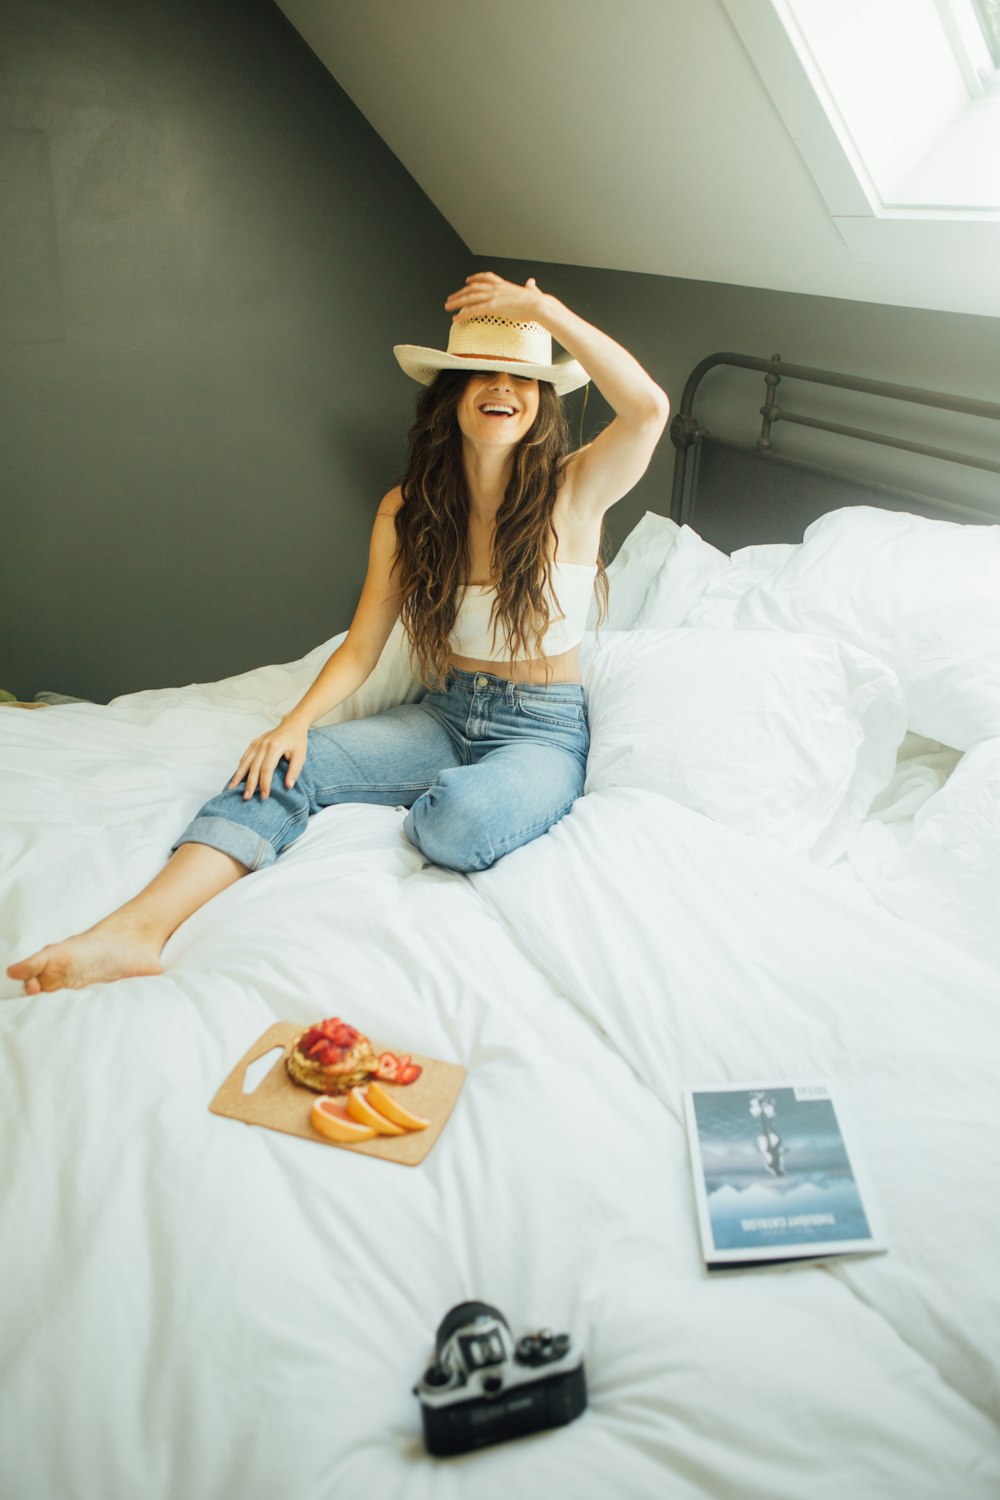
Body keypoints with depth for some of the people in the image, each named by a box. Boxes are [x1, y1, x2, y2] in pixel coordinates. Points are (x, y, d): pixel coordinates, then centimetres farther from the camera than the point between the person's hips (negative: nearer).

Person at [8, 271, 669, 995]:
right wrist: (296, 722, -19)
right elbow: (361, 647, -1)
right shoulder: (409, 508, 2)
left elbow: (649, 406, -28)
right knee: (285, 766, -22)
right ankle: (137, 929, -35)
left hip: (545, 732, -3)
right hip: (444, 713, 3)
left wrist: (544, 307, -22)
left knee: (463, 823, -38)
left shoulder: (573, 491, -8)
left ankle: (425, 804, -2)